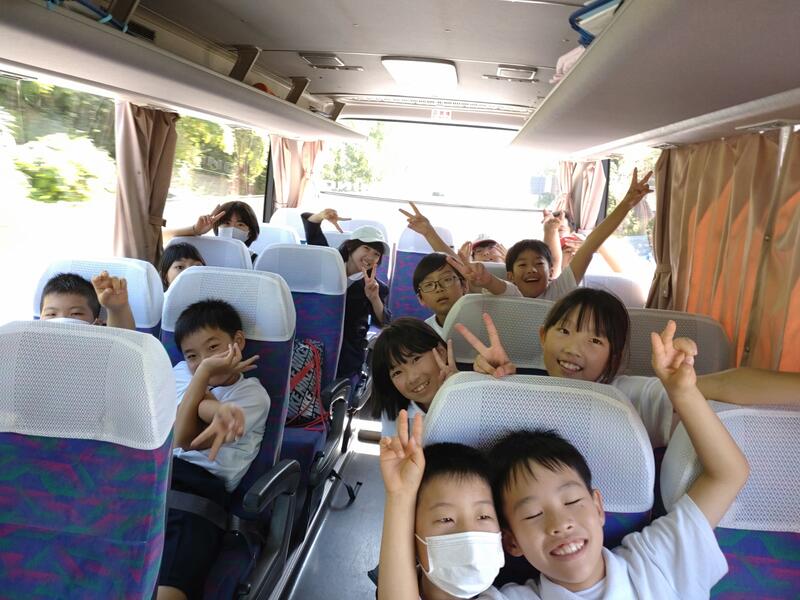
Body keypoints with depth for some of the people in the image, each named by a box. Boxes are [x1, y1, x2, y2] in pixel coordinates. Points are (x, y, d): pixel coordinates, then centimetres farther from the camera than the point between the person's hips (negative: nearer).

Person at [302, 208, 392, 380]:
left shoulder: (377, 287, -1)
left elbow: (385, 324, -13)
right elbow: (308, 221, 8)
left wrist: (374, 298, -29)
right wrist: (322, 216, -15)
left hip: (346, 355, -1)